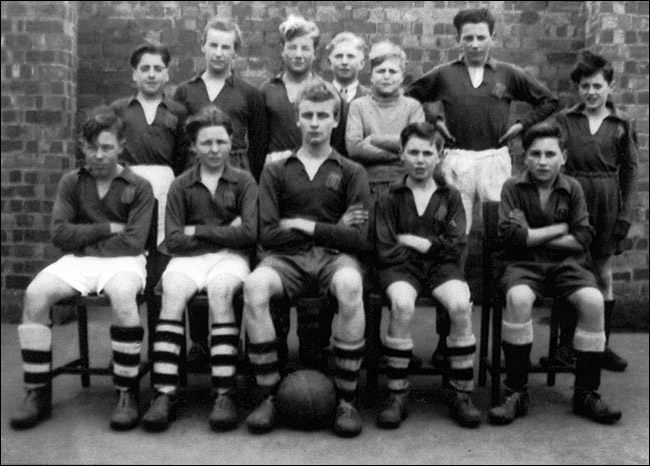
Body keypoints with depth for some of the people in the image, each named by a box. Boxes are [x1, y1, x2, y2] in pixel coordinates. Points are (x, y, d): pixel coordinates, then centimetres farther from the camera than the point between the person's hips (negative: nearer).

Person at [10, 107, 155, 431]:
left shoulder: (139, 187, 3)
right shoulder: (71, 183, 12)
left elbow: (133, 242, -8)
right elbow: (60, 234, 0)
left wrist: (84, 241, -5)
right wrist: (108, 228, -5)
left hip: (123, 261, -3)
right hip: (77, 261, 3)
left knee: (121, 295, -38)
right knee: (35, 293, -26)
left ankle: (127, 393, -23)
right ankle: (38, 393, -14)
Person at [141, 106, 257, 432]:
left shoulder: (244, 181, 8)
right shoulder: (181, 185, 11)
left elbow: (249, 234, -6)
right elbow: (173, 241, 1)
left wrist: (199, 231, -5)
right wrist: (223, 232, -4)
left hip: (230, 257, -1)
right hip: (188, 257, 1)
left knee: (219, 289, -35)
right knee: (173, 290, -31)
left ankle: (224, 394, -32)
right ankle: (165, 393, -31)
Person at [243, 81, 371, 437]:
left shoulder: (351, 172, 13)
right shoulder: (276, 171, 14)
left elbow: (359, 238, 1)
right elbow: (267, 234, 0)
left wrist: (306, 226, -3)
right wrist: (331, 230, -2)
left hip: (334, 257, -1)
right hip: (287, 258, 1)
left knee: (350, 286, -36)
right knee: (254, 285, -32)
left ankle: (346, 400, -20)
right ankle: (268, 397, -17)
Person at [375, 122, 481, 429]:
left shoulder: (450, 197, 15)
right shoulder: (390, 199, 11)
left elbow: (455, 247, 4)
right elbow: (385, 251, 1)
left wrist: (411, 241, -3)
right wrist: (432, 246, -5)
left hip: (442, 267, 2)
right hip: (401, 267, -1)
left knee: (461, 304, -29)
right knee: (402, 304, -34)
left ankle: (461, 396, -16)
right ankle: (397, 396, -22)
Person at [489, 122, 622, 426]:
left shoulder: (572, 189, 9)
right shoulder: (513, 188, 3)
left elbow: (583, 239, 1)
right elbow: (509, 235, -11)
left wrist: (533, 236, -6)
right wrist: (559, 229, -5)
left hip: (565, 264, 3)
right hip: (524, 264, -2)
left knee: (593, 300, -27)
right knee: (518, 298, -35)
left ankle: (586, 393, -11)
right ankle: (516, 394, -22)